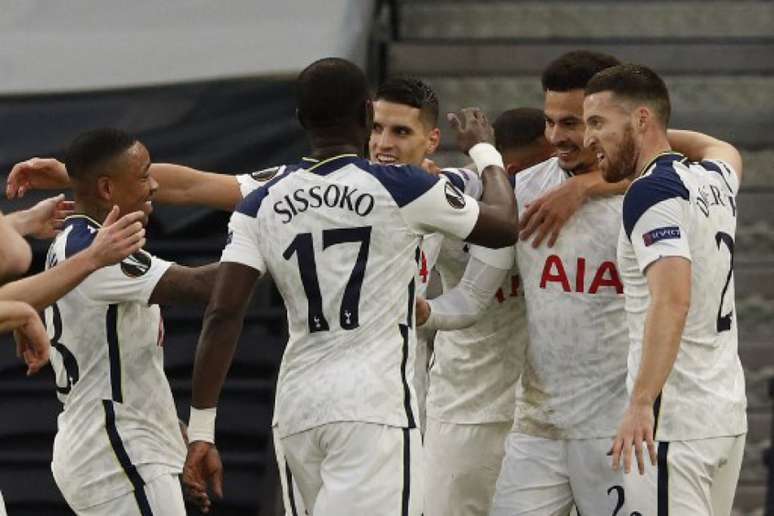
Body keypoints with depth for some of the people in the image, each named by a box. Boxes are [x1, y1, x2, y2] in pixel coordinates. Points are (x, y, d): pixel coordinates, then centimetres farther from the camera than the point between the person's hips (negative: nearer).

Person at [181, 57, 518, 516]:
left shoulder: (262, 205, 6)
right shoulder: (400, 189, -3)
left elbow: (223, 314, -1)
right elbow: (504, 226, 10)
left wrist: (201, 429, 1)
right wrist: (485, 151, 29)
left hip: (299, 407, 6)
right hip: (373, 408, -6)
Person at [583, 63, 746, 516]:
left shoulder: (652, 192, -13)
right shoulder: (716, 179, 13)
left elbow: (673, 300, -25)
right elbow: (724, 150, 40)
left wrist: (641, 404, -30)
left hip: (675, 421, -9)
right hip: (730, 414, 9)